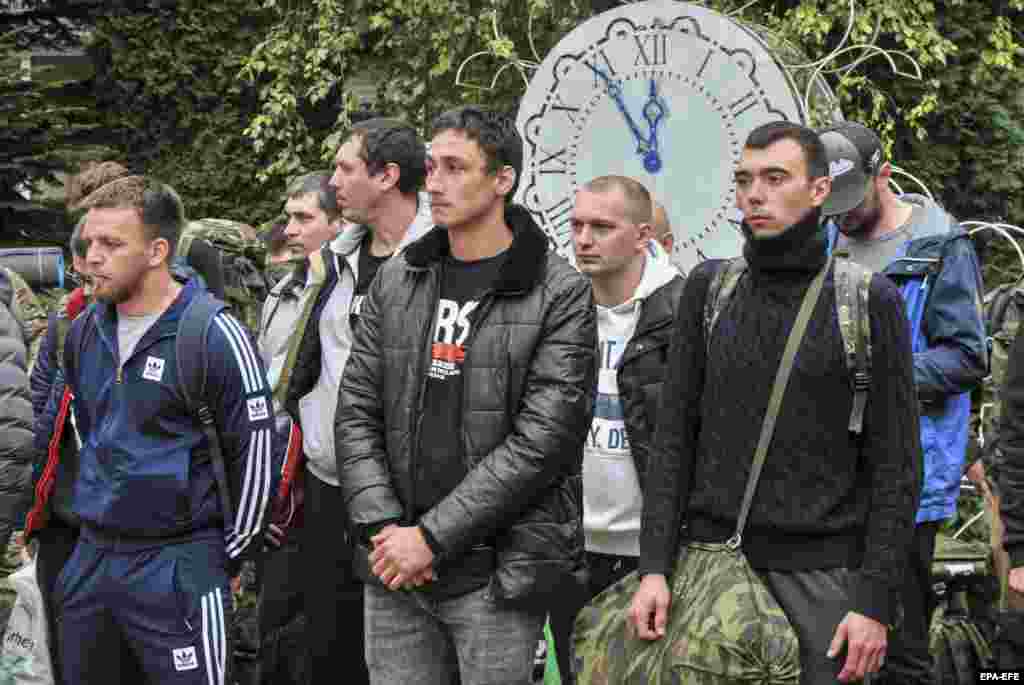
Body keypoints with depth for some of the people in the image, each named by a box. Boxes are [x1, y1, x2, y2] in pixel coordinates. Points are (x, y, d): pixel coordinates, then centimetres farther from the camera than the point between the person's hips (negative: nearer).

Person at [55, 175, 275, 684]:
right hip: (90, 557, 7)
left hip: (178, 568, -6)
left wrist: (226, 556, -5)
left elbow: (254, 451, -10)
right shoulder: (84, 331, 6)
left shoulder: (213, 335, -13)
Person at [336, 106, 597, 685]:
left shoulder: (560, 294, -7)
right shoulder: (397, 280, 9)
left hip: (497, 572, -4)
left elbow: (541, 438, -14)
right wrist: (383, 524, -7)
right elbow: (357, 413, 8)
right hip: (395, 568, 4)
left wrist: (432, 537, -15)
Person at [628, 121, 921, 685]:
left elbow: (894, 462, -3)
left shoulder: (870, 300, -2)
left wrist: (875, 600, -9)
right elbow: (674, 437, 6)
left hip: (821, 572, -2)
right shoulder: (708, 288, 6)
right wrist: (653, 567, -4)